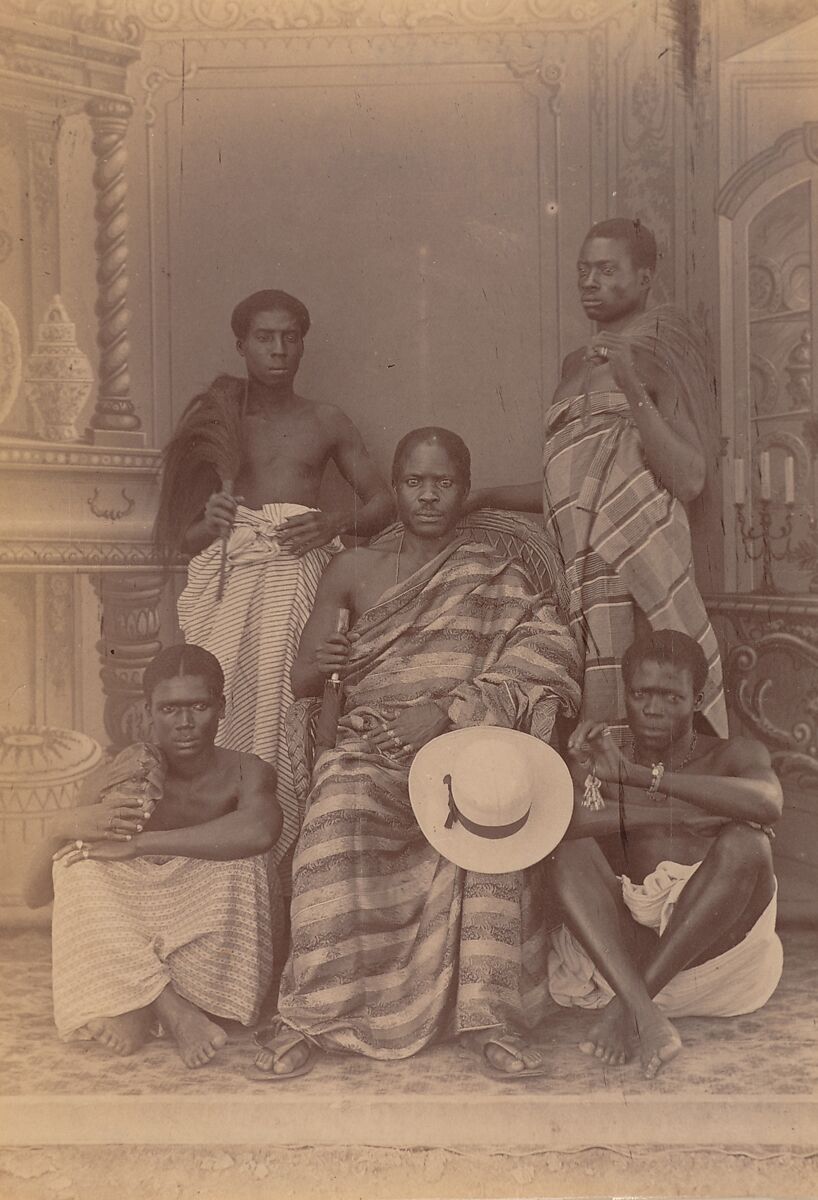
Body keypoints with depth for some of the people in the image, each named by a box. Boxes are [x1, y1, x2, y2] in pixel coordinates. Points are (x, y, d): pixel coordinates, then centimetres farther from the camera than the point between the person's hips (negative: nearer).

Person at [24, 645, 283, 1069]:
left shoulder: (244, 773, -12)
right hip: (127, 954, 2)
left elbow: (260, 830, -40)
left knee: (238, 859, -27)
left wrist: (139, 845, -37)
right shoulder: (136, 771, -8)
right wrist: (63, 826, -31)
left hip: (208, 952, -2)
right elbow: (35, 895, -8)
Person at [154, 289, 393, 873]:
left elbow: (382, 501, 15)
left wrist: (335, 522, -4)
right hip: (226, 573, 0)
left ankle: (281, 852, -10)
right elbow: (180, 534, 15)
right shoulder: (217, 421, 16)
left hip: (296, 569, 0)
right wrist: (209, 521, -7)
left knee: (279, 699, -15)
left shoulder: (327, 423, 17)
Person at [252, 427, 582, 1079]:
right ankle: (306, 1015, -26)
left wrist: (450, 708, -17)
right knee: (339, 812, -32)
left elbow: (548, 654, -5)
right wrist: (321, 662, -9)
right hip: (370, 747, 1)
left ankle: (489, 1014, -26)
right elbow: (300, 680, 17)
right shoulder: (355, 569, 15)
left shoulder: (496, 577, 11)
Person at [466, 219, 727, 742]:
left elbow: (689, 481, -9)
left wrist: (632, 388, -15)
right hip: (576, 575, 6)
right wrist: (489, 497, 14)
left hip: (637, 571, -5)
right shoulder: (578, 364, 21)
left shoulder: (663, 350, 3)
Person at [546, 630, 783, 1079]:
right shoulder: (606, 765, 15)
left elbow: (768, 803, -20)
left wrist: (640, 776, -27)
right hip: (633, 936, 2)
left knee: (745, 842, -28)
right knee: (570, 846, -21)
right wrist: (580, 776, -18)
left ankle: (627, 1004, -29)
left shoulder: (733, 754, 6)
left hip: (714, 938, -2)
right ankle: (646, 1017, -40)